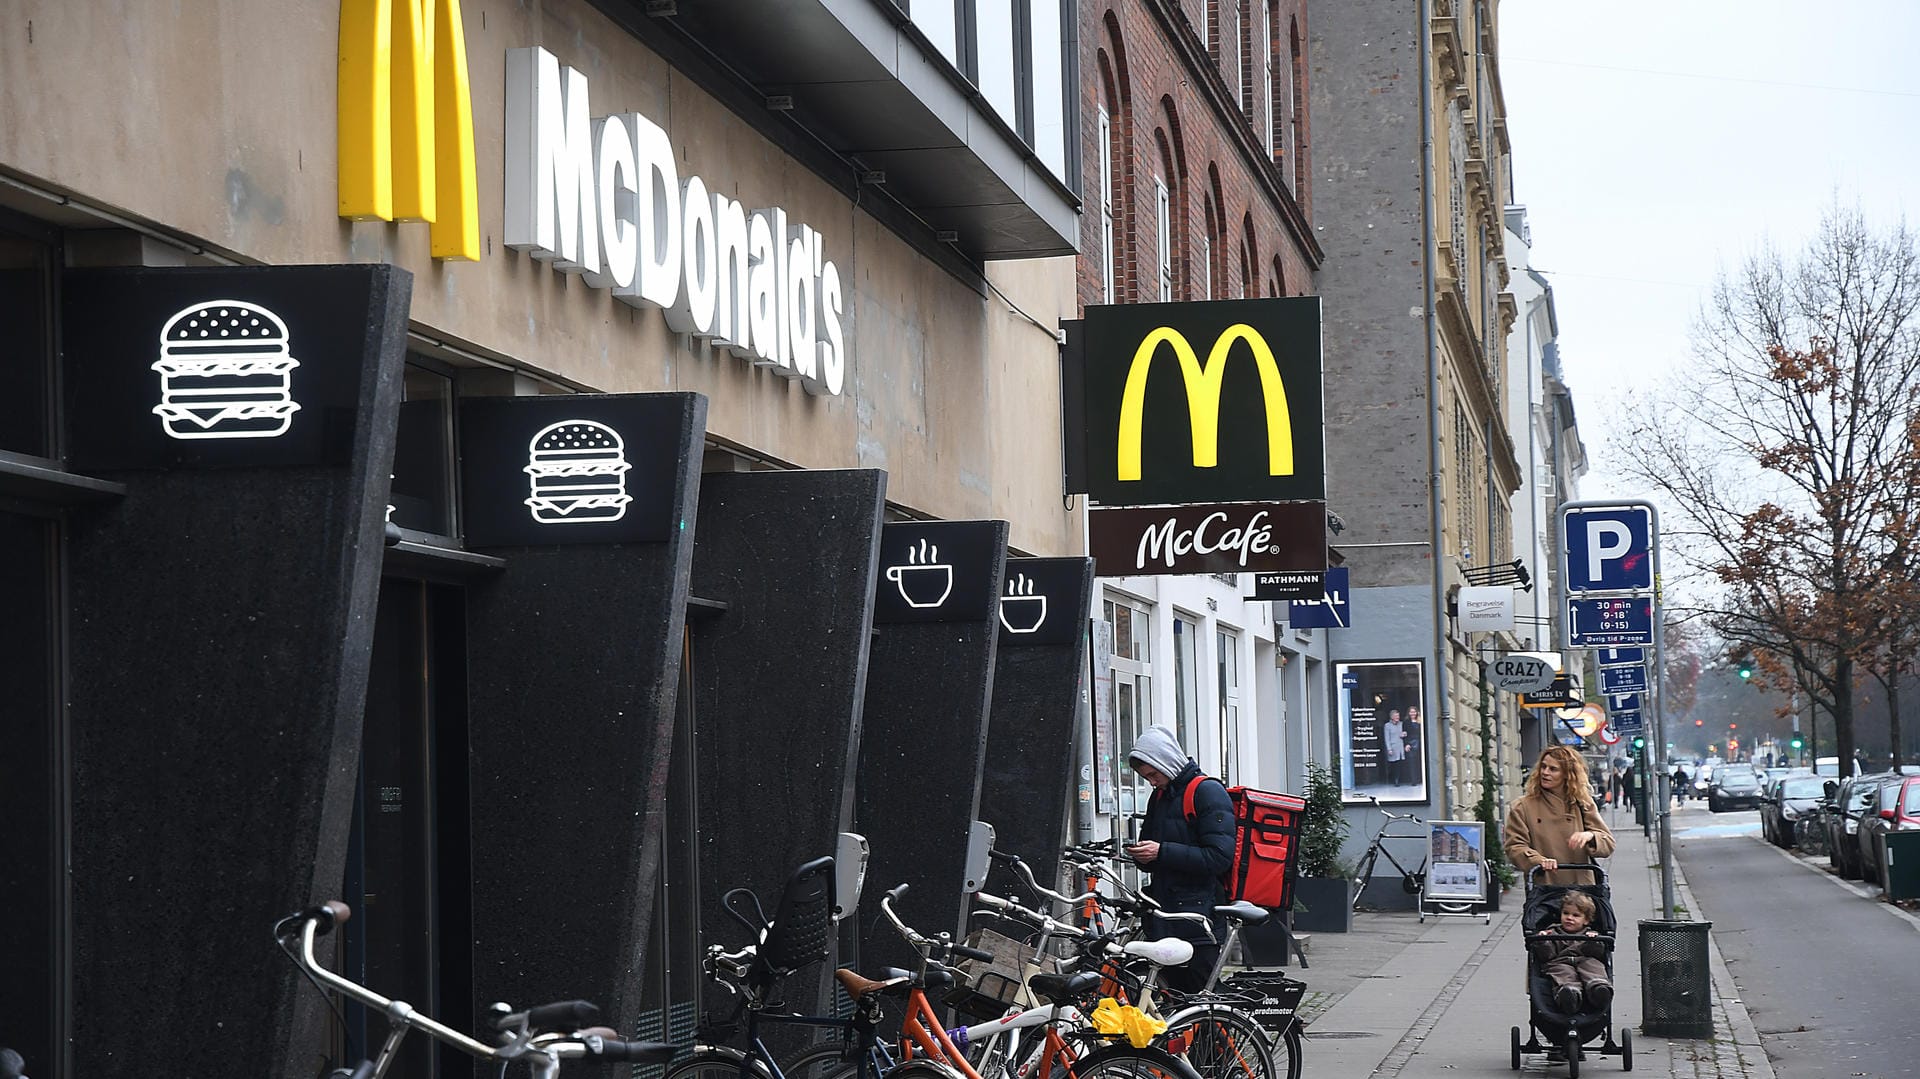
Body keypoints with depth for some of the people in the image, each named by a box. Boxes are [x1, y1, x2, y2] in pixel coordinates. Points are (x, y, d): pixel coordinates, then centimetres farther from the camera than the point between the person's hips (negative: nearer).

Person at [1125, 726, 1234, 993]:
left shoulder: (1208, 791, -7)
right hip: (1164, 919, 8)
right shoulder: (1160, 796, 20)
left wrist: (1162, 852, -18)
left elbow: (1219, 857, -17)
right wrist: (1142, 854, 3)